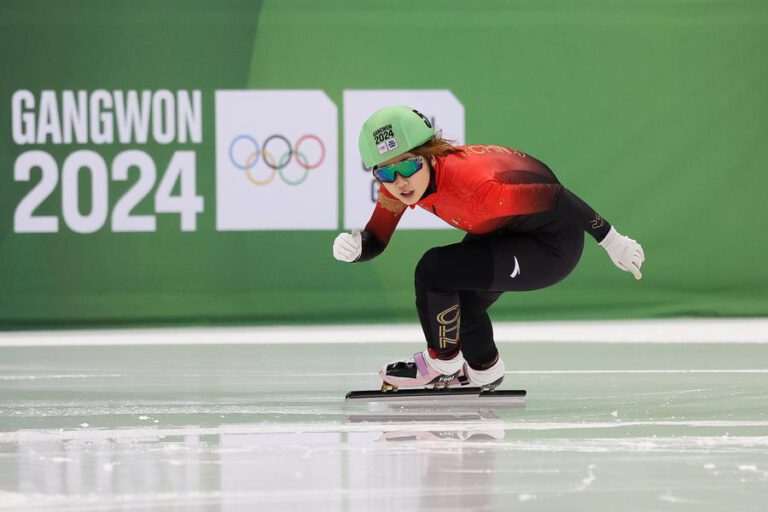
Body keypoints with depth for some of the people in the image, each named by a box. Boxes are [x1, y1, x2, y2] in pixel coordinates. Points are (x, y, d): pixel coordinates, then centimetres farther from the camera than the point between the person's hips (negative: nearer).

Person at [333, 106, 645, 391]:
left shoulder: (471, 181, -37)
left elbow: (557, 199, -28)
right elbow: (375, 240, -3)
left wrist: (611, 241, -19)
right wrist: (351, 248, -27)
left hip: (552, 247, -8)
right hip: (509, 232, 8)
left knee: (435, 271, -17)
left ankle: (442, 364, 6)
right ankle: (484, 372, 44)